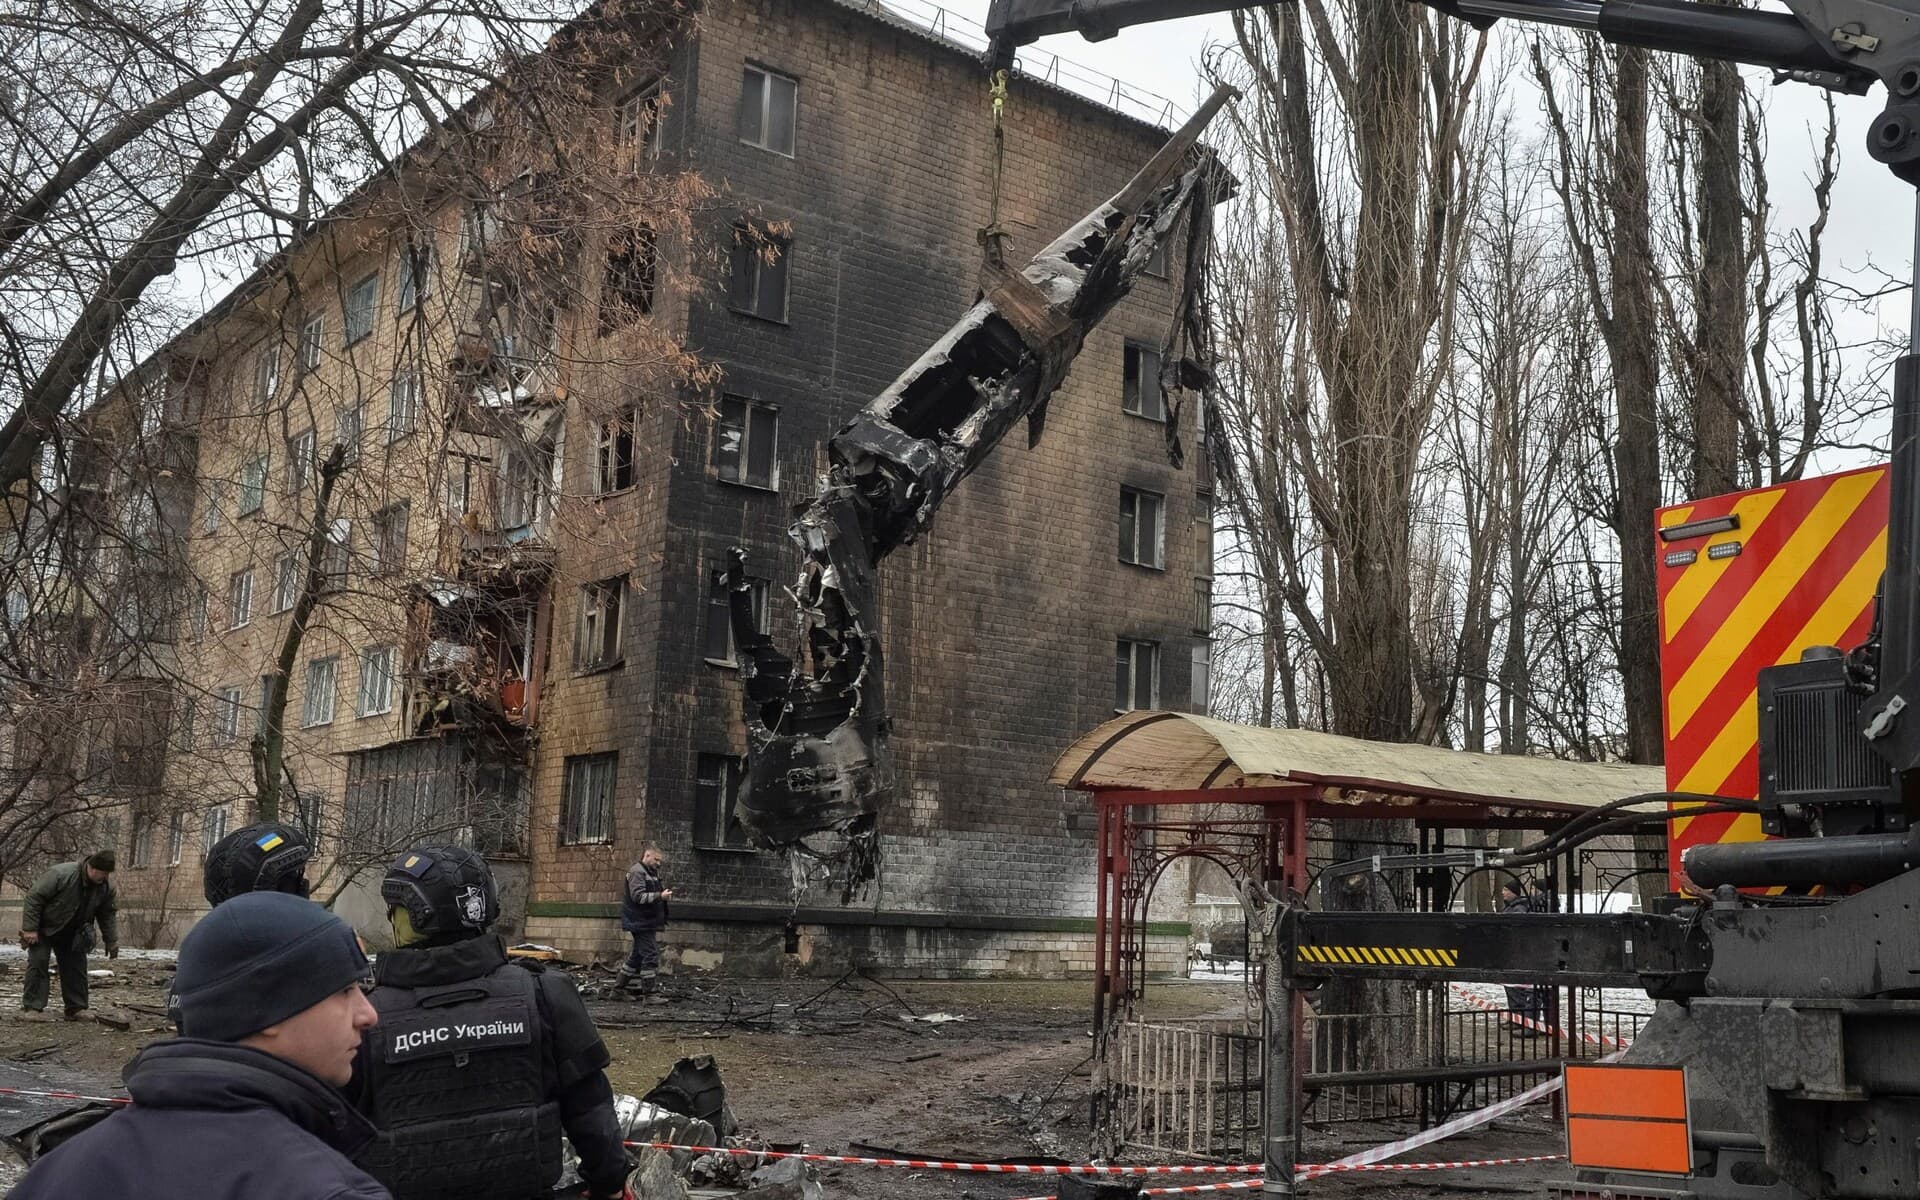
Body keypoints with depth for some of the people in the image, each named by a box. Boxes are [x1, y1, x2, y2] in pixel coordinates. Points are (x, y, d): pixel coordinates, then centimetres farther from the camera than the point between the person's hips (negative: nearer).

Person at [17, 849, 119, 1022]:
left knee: (76, 967, 1)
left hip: (72, 934, 5)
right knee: (38, 962, -12)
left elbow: (108, 915, 0)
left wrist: (112, 941, -1)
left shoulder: (106, 887, -14)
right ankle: (33, 1007, -7)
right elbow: (34, 897, -26)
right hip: (44, 928, -5)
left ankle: (76, 1008, 7)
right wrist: (30, 928, -26)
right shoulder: (61, 874, -32)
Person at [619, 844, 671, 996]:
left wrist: (664, 893, 11)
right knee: (650, 955, -11)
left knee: (638, 954, 16)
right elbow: (638, 896, -23)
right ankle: (650, 992, -9)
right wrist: (660, 896, -26)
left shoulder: (652, 872, 18)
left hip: (648, 922, 10)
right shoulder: (637, 872, -13)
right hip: (641, 922, -10)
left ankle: (623, 986, 25)